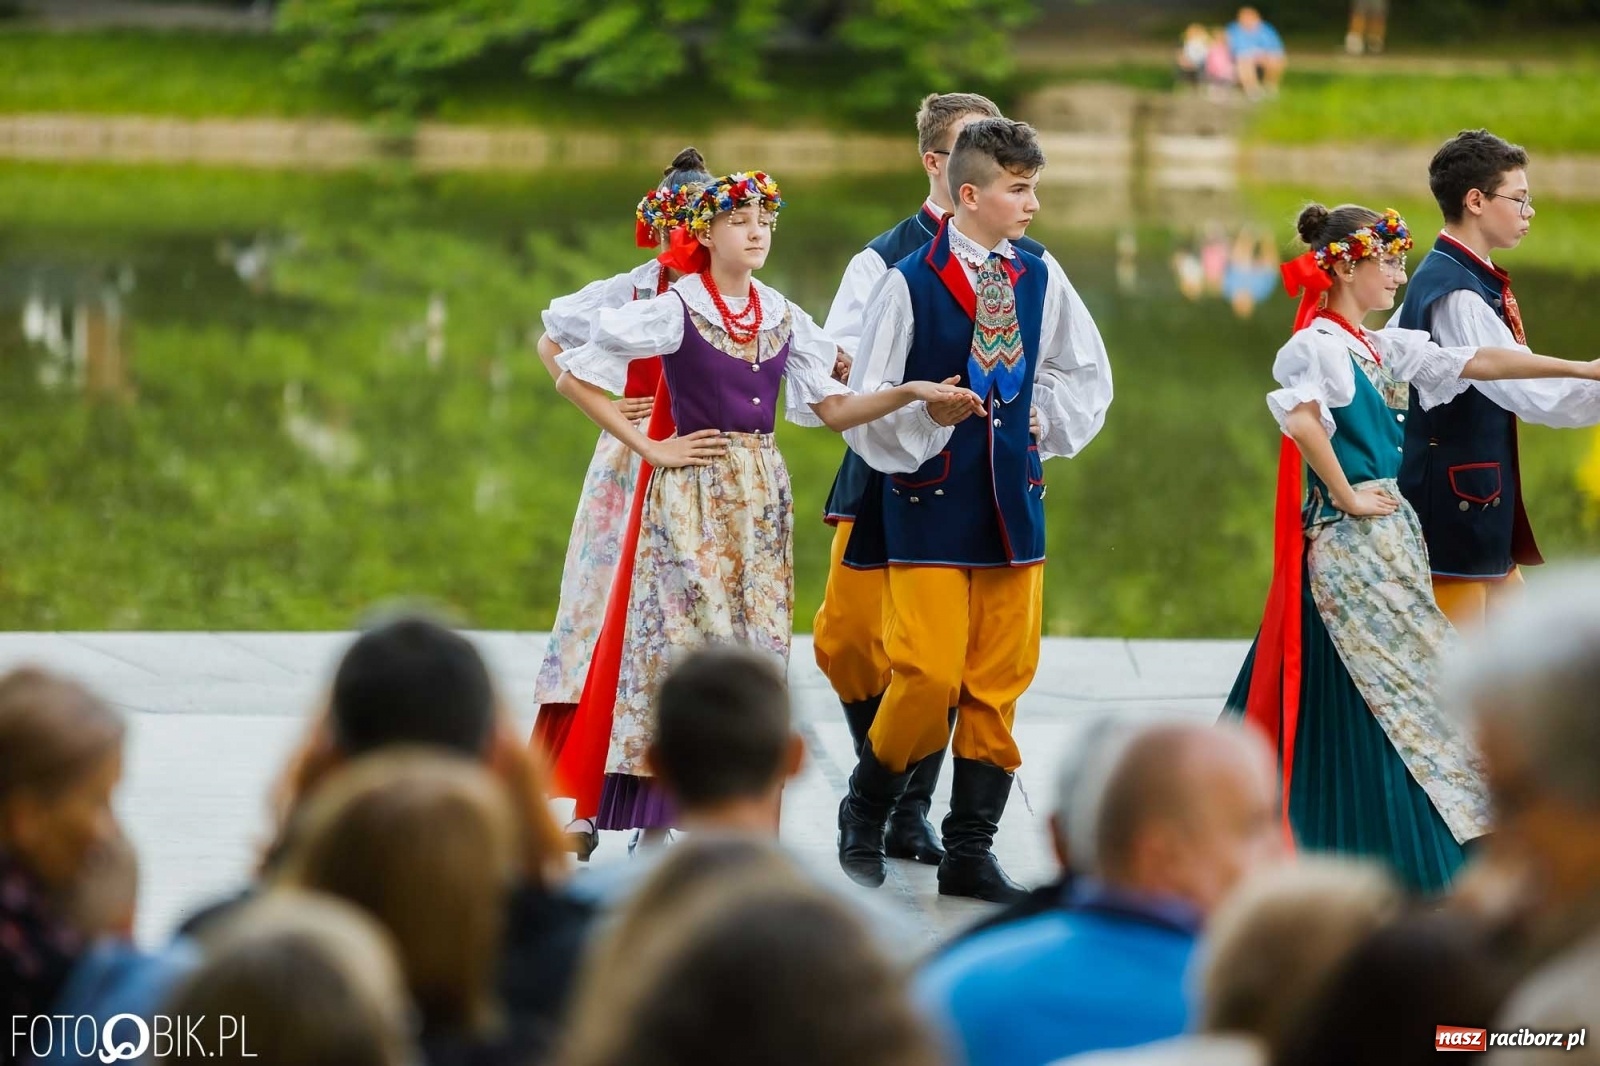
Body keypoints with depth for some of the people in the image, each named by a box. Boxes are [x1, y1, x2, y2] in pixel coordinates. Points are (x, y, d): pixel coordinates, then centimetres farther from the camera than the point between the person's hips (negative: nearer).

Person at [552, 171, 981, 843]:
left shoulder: (782, 318, 9)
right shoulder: (674, 311, -7)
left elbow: (832, 408, 7)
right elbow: (574, 379, -6)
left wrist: (912, 393, -7)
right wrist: (649, 449, -8)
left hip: (762, 496, 6)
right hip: (692, 495, -6)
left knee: (758, 644, 4)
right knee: (688, 640, -9)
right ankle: (657, 825, -5)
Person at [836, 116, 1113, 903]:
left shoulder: (1040, 279, 4)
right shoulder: (910, 283, -8)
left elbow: (1087, 374, 18)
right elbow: (863, 401, -6)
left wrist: (1046, 426, 5)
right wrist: (926, 418, -21)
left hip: (1012, 502, 5)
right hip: (930, 504, -5)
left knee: (1001, 678, 5)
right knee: (928, 675, -10)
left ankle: (970, 851, 12)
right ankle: (865, 811, 15)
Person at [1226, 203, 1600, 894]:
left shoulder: (1384, 349, 13)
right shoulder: (1317, 345, -13)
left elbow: (1479, 363, 12)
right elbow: (1301, 420, -30)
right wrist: (1347, 497, -20)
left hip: (1387, 536, 9)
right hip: (1349, 544, -9)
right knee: (1384, 687, -7)